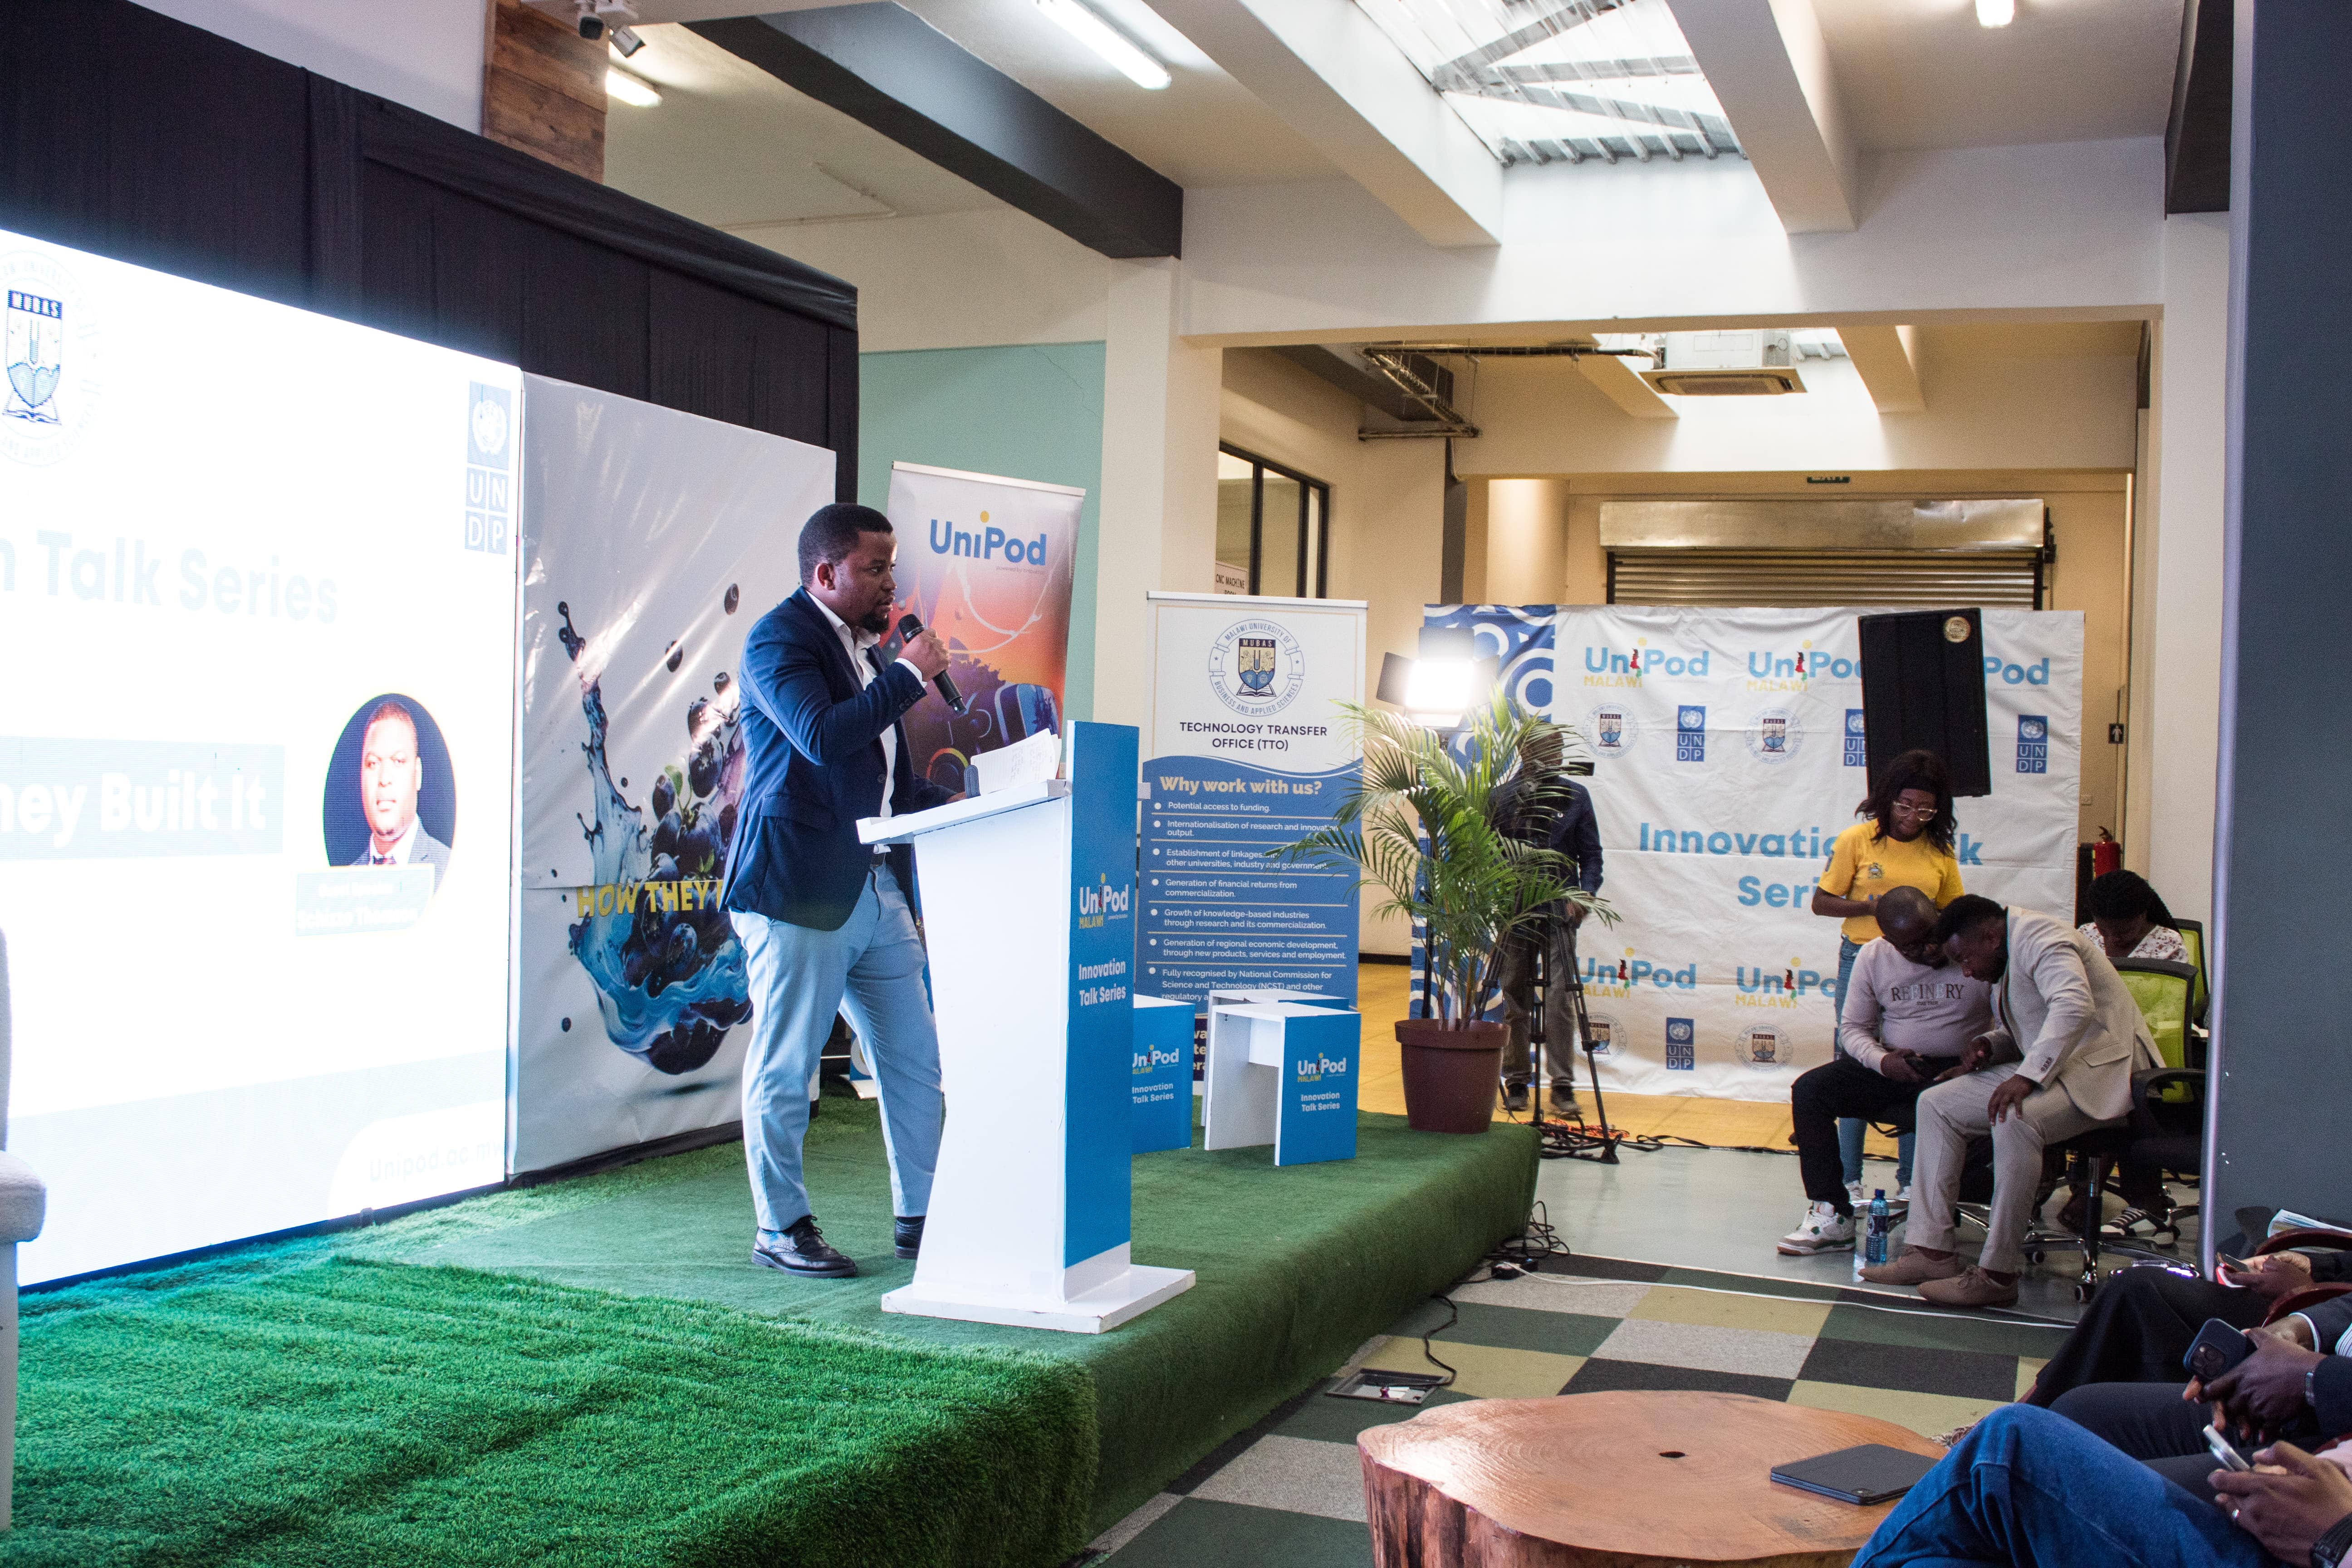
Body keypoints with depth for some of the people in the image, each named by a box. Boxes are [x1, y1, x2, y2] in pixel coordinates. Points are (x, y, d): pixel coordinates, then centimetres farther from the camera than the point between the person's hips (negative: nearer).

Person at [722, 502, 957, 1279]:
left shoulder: (864, 645, 19)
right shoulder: (779, 639, -8)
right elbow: (823, 737, -25)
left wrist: (951, 805, 12)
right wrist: (908, 674, -16)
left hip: (878, 888, 9)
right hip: (801, 891, -9)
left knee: (914, 1061, 11)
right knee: (784, 1070, 1)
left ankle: (919, 1218, 22)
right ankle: (781, 1229, 14)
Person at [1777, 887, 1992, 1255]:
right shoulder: (1874, 956, 4)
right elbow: (1853, 1027, 9)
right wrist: (1883, 1061, -13)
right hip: (1893, 1068, 4)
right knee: (1809, 1090, -16)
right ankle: (1832, 1214, -17)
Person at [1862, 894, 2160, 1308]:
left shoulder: (2038, 937, -15)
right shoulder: (2012, 953, 17)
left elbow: (2075, 1006, -32)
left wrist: (2028, 1076, -37)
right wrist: (1988, 1045, 5)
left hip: (2100, 1069, -11)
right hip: (2047, 1068, 11)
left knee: (2015, 1120, -36)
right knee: (1936, 1104, 1)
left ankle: (1998, 1274, -29)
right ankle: (1932, 1251, -3)